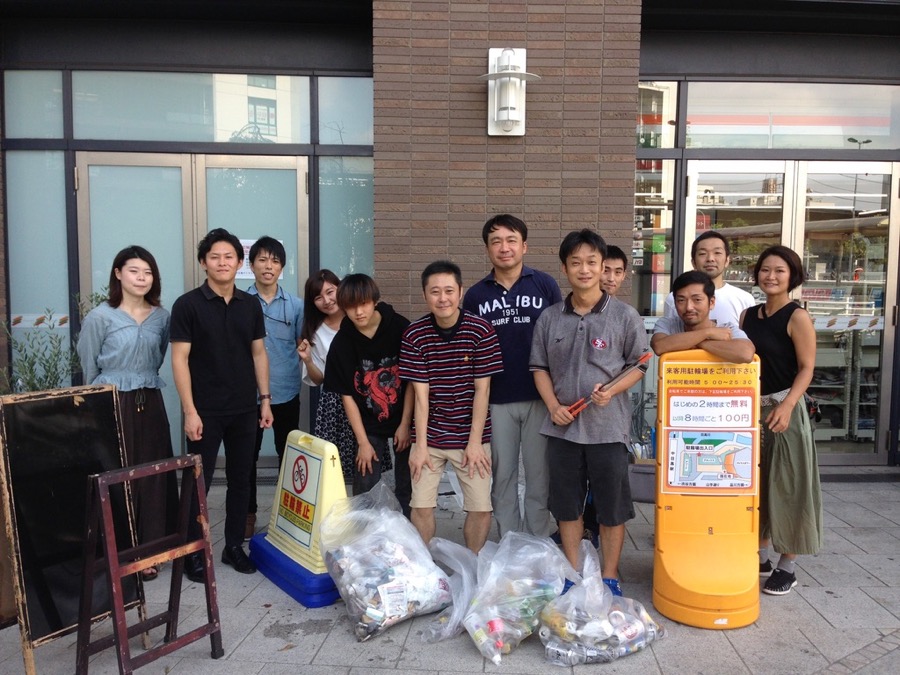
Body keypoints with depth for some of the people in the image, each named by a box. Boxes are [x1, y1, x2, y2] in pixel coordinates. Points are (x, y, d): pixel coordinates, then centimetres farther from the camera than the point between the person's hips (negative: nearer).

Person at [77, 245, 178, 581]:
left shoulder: (161, 316, 6)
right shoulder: (99, 317, -6)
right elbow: (89, 368, 4)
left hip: (150, 404, 4)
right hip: (111, 405, -4)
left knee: (153, 477, 5)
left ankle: (150, 550, 17)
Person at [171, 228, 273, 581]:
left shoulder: (250, 305, 6)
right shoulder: (187, 305, -7)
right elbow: (180, 359, -9)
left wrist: (265, 399, 6)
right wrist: (190, 411, -14)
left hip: (244, 409, 4)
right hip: (206, 411, -4)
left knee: (240, 479, 12)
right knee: (199, 482, 5)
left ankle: (234, 546, 26)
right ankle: (193, 552, 20)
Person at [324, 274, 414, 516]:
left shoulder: (400, 328, -12)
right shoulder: (341, 343, -8)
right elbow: (346, 395, -4)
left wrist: (405, 424, -8)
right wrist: (363, 442, -5)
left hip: (404, 419, -1)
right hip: (369, 425, 1)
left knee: (407, 487, 5)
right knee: (365, 490, 1)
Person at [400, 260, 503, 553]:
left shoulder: (481, 330, -10)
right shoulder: (415, 334, -7)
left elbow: (482, 389, -8)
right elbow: (420, 393, -6)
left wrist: (475, 442, -10)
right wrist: (420, 445, -8)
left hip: (470, 435, -1)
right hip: (430, 435, 1)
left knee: (481, 507, 0)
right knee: (421, 506, 0)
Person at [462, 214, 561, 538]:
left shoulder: (545, 285, -1)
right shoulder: (475, 295, 4)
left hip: (539, 396, -1)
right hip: (495, 399, 2)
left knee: (539, 472, 9)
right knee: (502, 474, 11)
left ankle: (540, 542, 25)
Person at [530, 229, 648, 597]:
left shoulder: (624, 315, -4)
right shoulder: (549, 318, 4)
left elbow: (639, 365, 0)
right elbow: (540, 367, 9)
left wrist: (612, 390, -17)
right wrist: (553, 406, -5)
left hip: (608, 426, -2)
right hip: (563, 426, 3)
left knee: (611, 506, 8)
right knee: (567, 504, 13)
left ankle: (610, 577, 26)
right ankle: (572, 574, 30)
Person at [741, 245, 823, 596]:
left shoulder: (797, 317, -8)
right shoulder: (748, 315, 9)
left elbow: (806, 369, -12)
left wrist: (786, 405, -25)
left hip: (784, 408, -6)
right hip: (752, 408, 6)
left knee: (786, 484, 1)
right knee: (756, 482, 13)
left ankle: (787, 566, 13)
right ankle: (760, 554, 26)